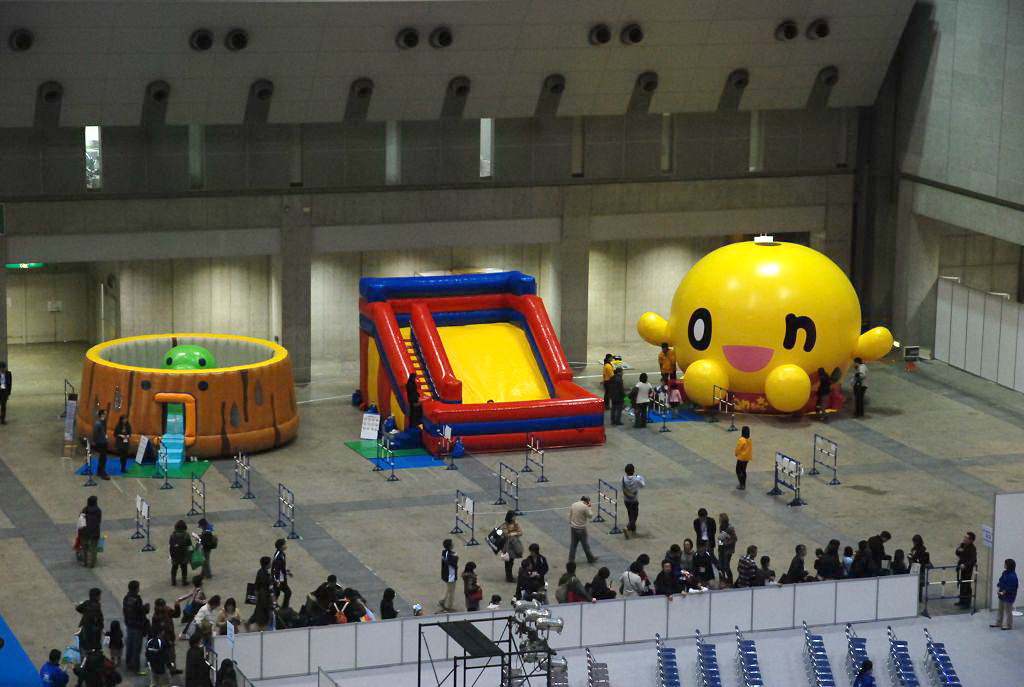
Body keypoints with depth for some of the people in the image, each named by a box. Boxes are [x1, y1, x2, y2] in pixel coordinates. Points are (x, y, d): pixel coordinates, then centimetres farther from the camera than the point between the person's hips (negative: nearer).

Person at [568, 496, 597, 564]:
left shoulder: (573, 505, 4)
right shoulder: (585, 507, -18)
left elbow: (570, 516, 10)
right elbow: (590, 516, -9)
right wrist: (590, 508, 1)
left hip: (573, 528, 6)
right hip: (581, 528, -6)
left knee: (573, 544, 11)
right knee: (585, 544, 9)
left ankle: (571, 560, 13)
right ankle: (590, 558, 23)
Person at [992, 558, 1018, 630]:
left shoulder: (1012, 576, -24)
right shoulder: (1005, 573, 4)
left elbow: (1011, 588, -24)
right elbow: (1000, 581, 14)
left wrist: (1003, 592, -22)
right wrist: (998, 589, 2)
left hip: (1008, 596, -10)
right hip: (1002, 595, 10)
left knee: (1008, 611, 1)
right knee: (1000, 609, 20)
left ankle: (1008, 625, 12)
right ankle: (998, 623, 31)